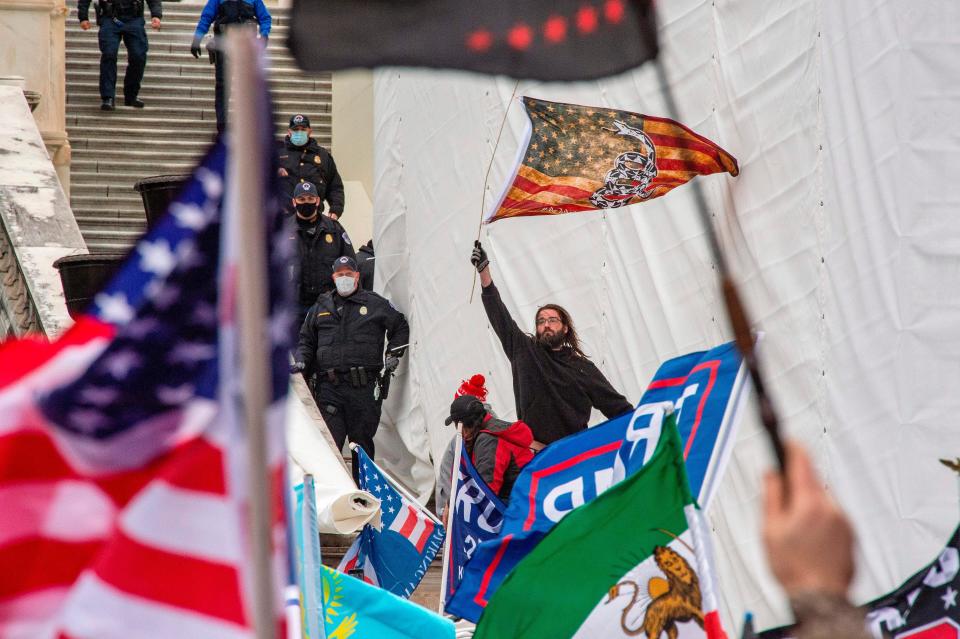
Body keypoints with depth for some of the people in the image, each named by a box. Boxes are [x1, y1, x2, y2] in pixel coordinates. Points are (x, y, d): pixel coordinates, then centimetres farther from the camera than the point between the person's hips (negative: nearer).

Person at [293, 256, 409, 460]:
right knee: (330, 439, -9)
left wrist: (393, 354, 11)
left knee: (362, 439, 4)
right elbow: (306, 340, 24)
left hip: (363, 386, -1)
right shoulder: (321, 307, 17)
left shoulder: (375, 304, 11)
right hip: (329, 387, 1)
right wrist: (301, 362, 8)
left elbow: (400, 327, 21)